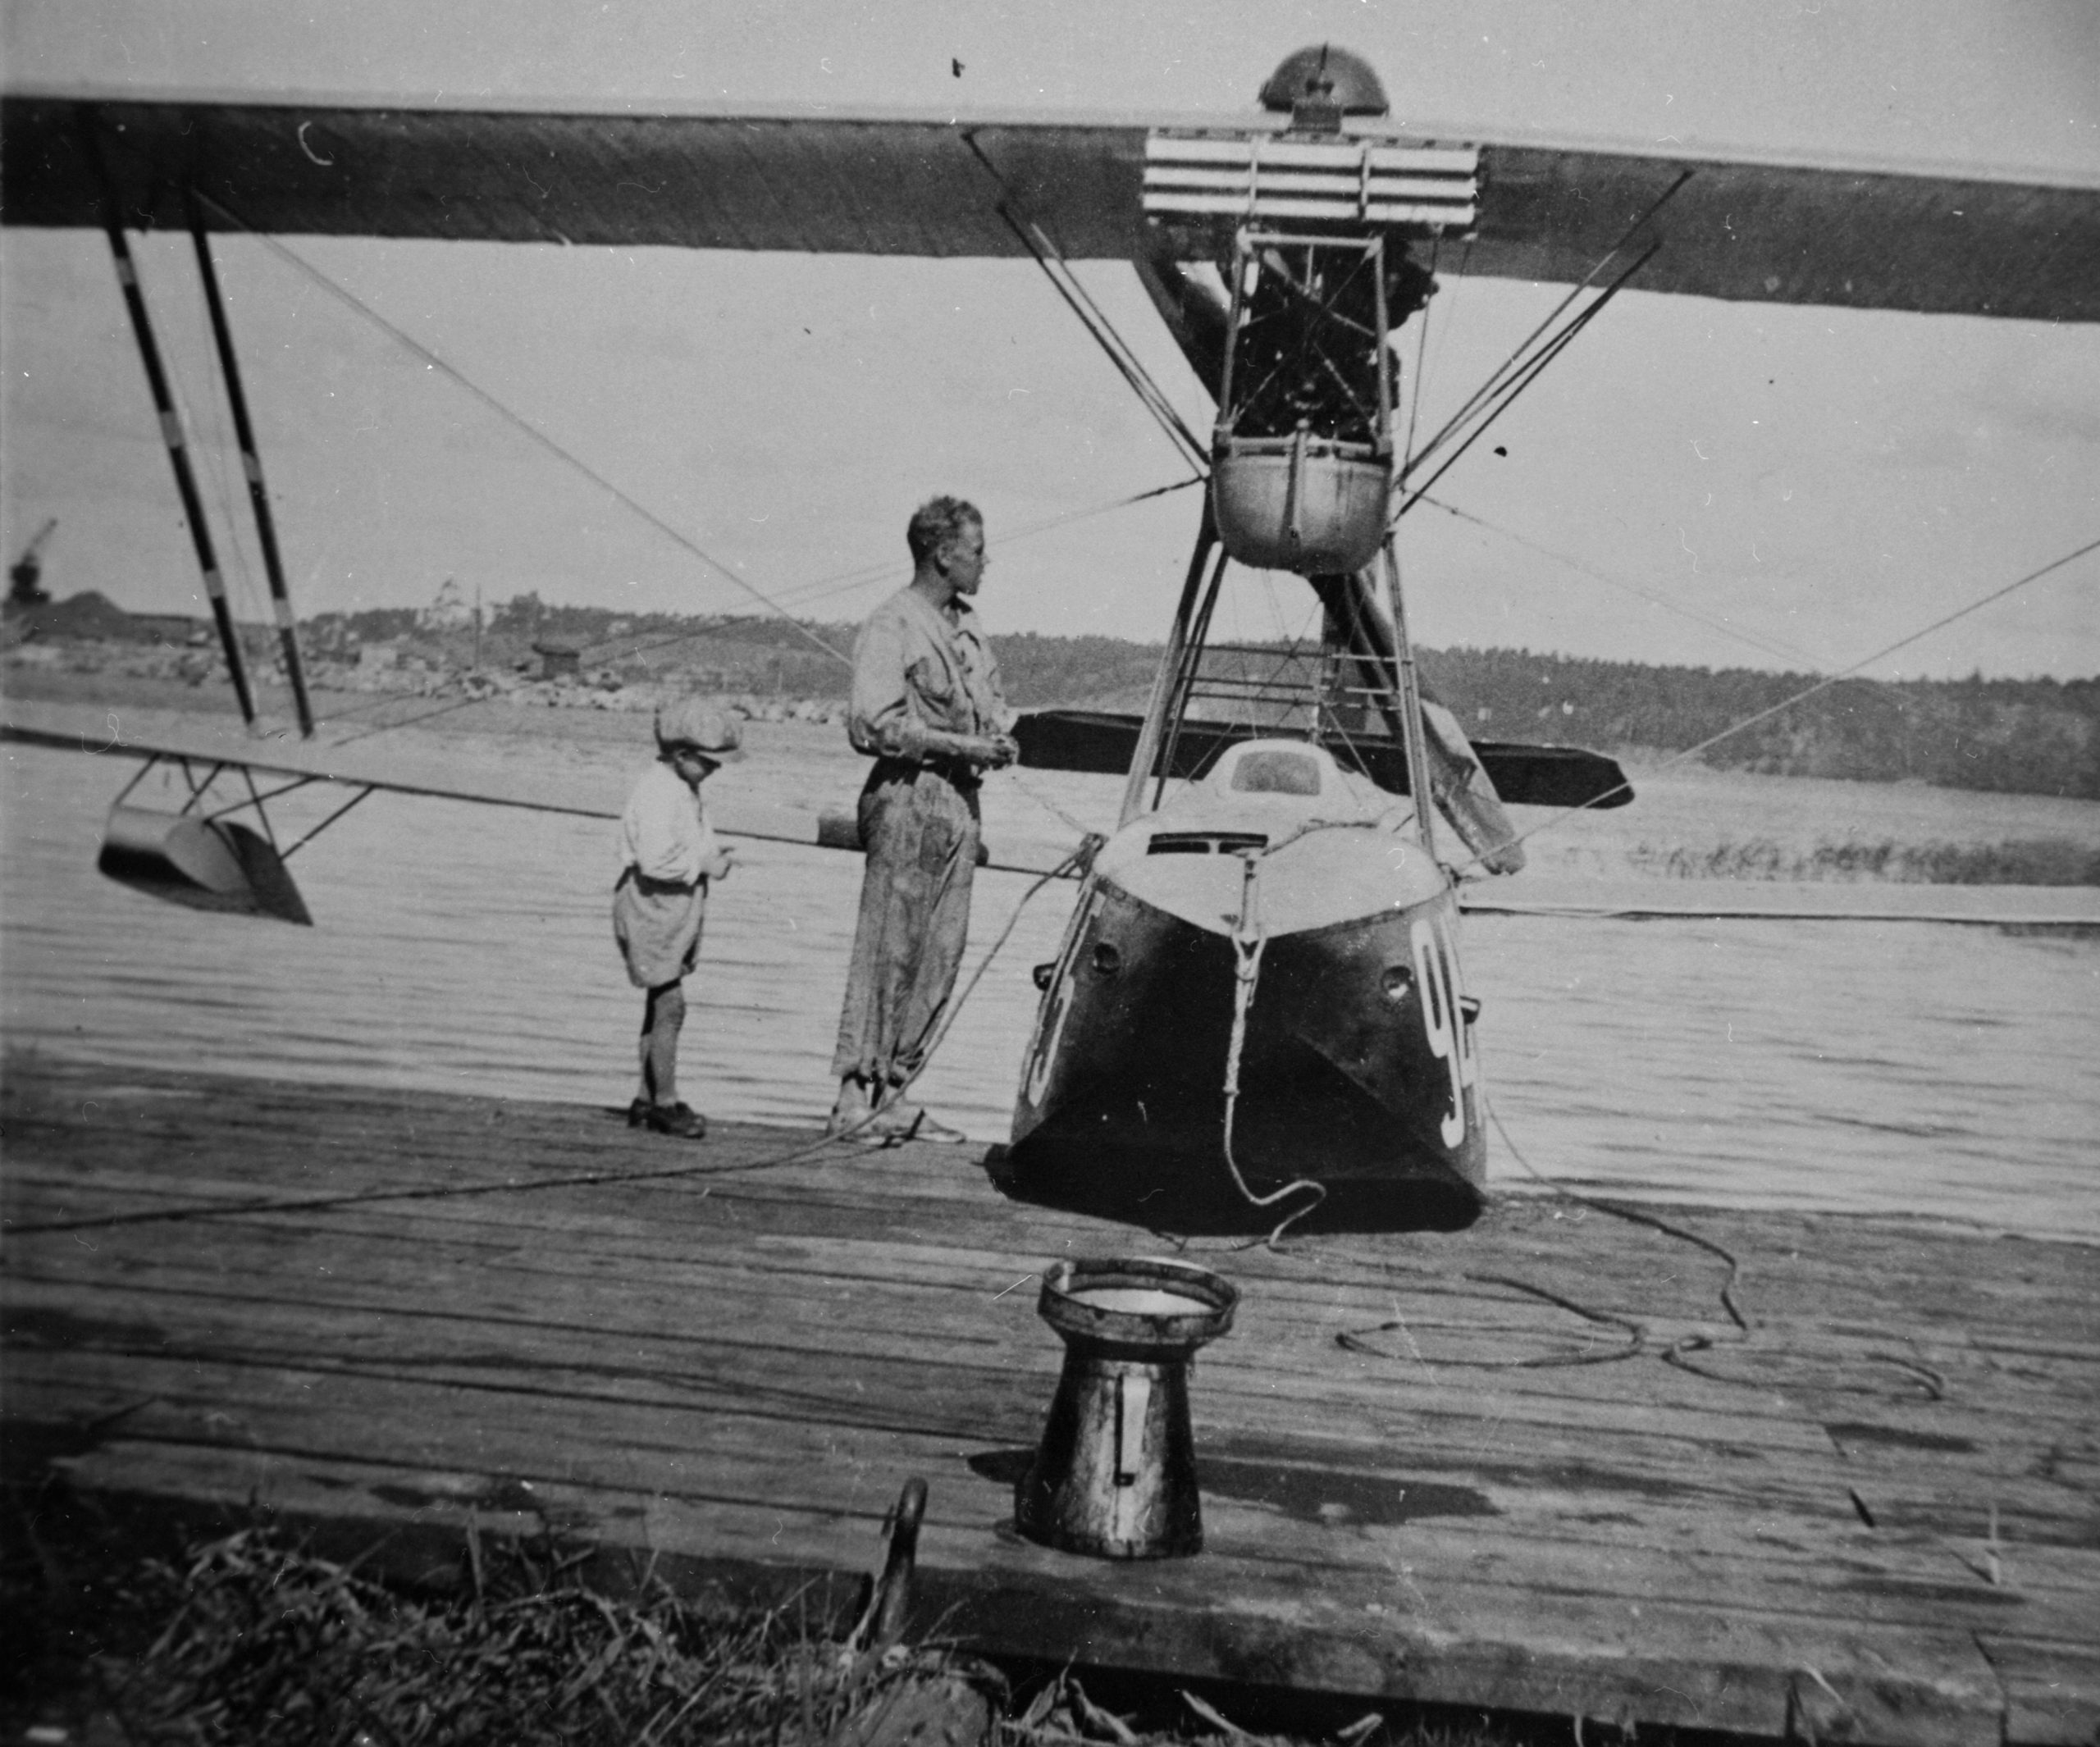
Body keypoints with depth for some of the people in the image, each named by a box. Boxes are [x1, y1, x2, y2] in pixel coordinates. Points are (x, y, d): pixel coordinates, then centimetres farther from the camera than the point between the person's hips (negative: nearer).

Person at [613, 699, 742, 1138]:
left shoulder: (685, 791, 13)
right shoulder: (656, 794, -20)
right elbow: (655, 861, -28)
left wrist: (712, 855, 4)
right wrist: (706, 864, -19)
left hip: (676, 916, 10)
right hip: (652, 913, -10)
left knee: (660, 1007, 13)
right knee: (669, 1007, -6)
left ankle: (647, 1099, 20)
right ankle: (665, 1103, 2)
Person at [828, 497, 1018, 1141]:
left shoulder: (967, 624, 17)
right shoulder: (891, 627, -10)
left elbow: (992, 700, 28)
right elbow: (872, 725, -18)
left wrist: (1001, 735, 5)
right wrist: (962, 746, -17)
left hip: (960, 799, 8)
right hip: (909, 797, -8)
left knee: (941, 955, 8)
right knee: (888, 952, -6)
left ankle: (891, 1089, 17)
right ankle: (855, 1094, 1)